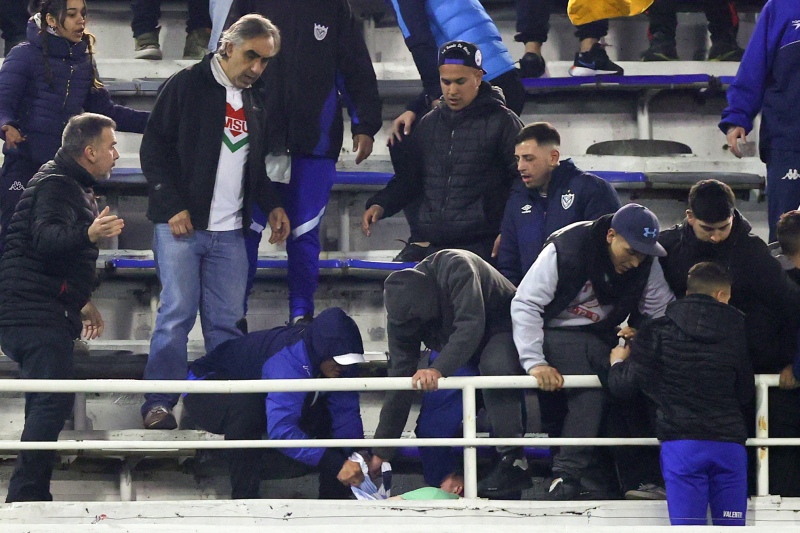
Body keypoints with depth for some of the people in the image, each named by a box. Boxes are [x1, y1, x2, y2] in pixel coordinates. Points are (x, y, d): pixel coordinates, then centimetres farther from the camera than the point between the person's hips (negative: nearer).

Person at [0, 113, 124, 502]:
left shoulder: (72, 186, 22)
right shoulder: (56, 185, -12)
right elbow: (45, 237, -32)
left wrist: (82, 303, 39)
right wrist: (89, 234, -49)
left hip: (48, 316, 11)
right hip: (35, 315, -11)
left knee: (49, 403, 14)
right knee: (53, 401, -19)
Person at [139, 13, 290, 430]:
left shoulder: (256, 102, 16)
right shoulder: (187, 86, -3)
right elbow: (154, 149, -5)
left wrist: (272, 205, 9)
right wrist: (174, 206, -12)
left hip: (230, 232, 5)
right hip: (181, 224, -5)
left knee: (228, 321, 1)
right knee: (177, 313, -8)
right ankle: (158, 403, -3)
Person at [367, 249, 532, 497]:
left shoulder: (456, 268, -34)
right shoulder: (401, 309, -16)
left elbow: (471, 325, -42)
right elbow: (400, 375, -12)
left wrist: (438, 369, -56)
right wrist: (381, 451, -13)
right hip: (455, 351, 6)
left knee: (494, 366, -39)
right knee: (431, 423, -11)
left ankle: (514, 460, -36)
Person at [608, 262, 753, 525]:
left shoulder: (659, 331, 0)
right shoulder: (738, 332, 6)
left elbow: (623, 385, -2)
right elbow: (746, 394, 13)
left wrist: (618, 363, 20)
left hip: (681, 443, -2)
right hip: (729, 443, 2)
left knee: (687, 524, -7)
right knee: (731, 525, 5)